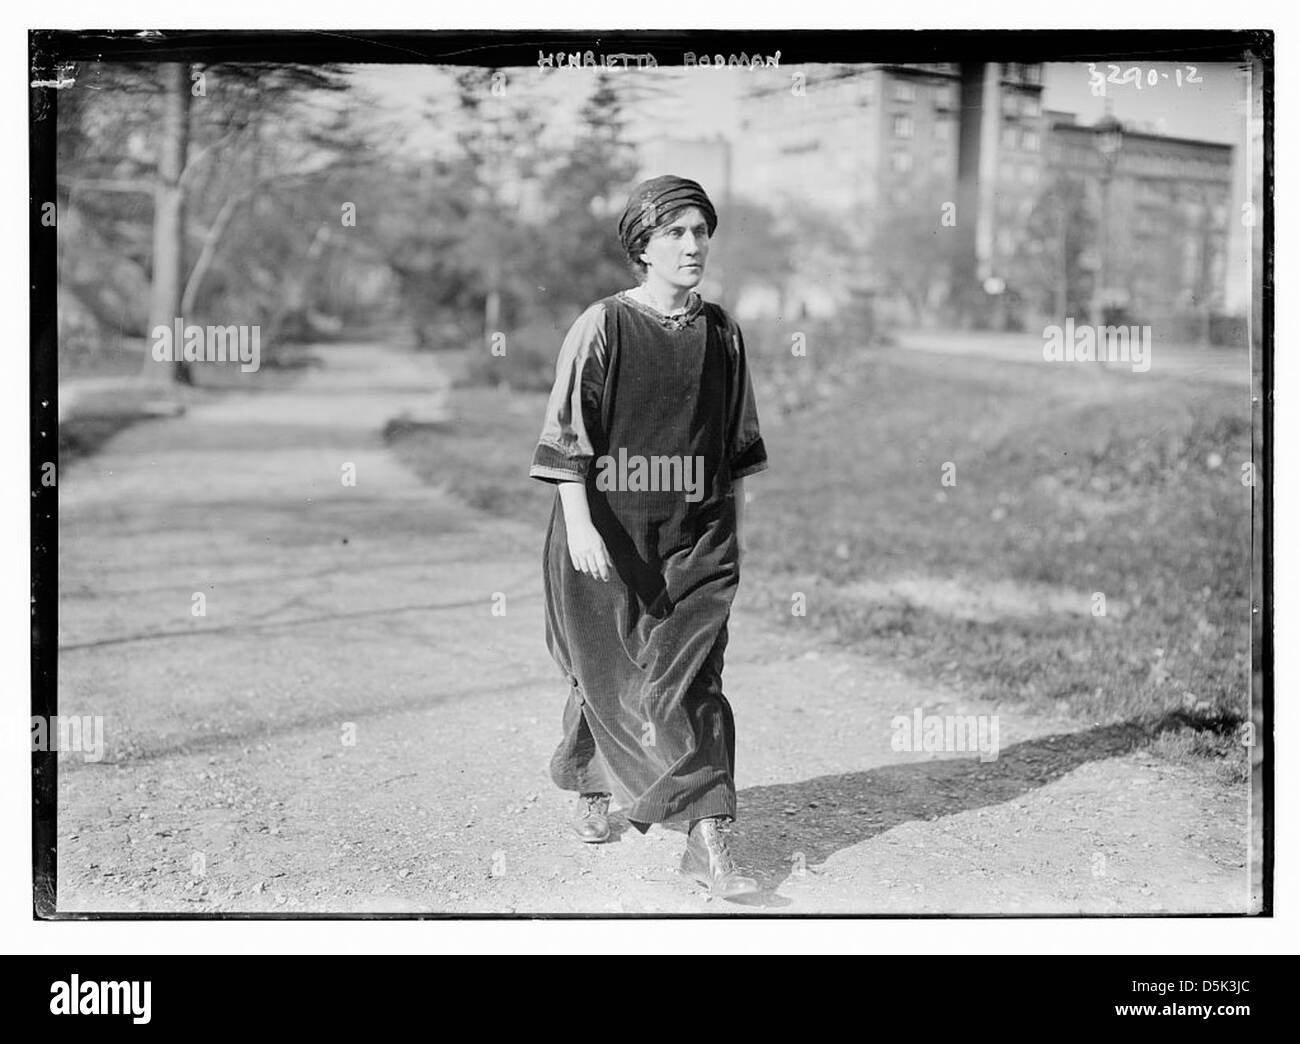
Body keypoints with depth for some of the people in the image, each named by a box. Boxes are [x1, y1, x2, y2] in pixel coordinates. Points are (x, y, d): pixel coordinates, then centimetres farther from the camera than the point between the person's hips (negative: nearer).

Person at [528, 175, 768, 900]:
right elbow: (568, 434, -11)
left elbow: (739, 443, 14)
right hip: (610, 532, -3)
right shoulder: (603, 327, -8)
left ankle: (709, 840, -3)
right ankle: (592, 790, 34)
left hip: (697, 538, 3)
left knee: (691, 677, -4)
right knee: (611, 676, 8)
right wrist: (578, 524, -21)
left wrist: (735, 533, 16)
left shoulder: (722, 332, 6)